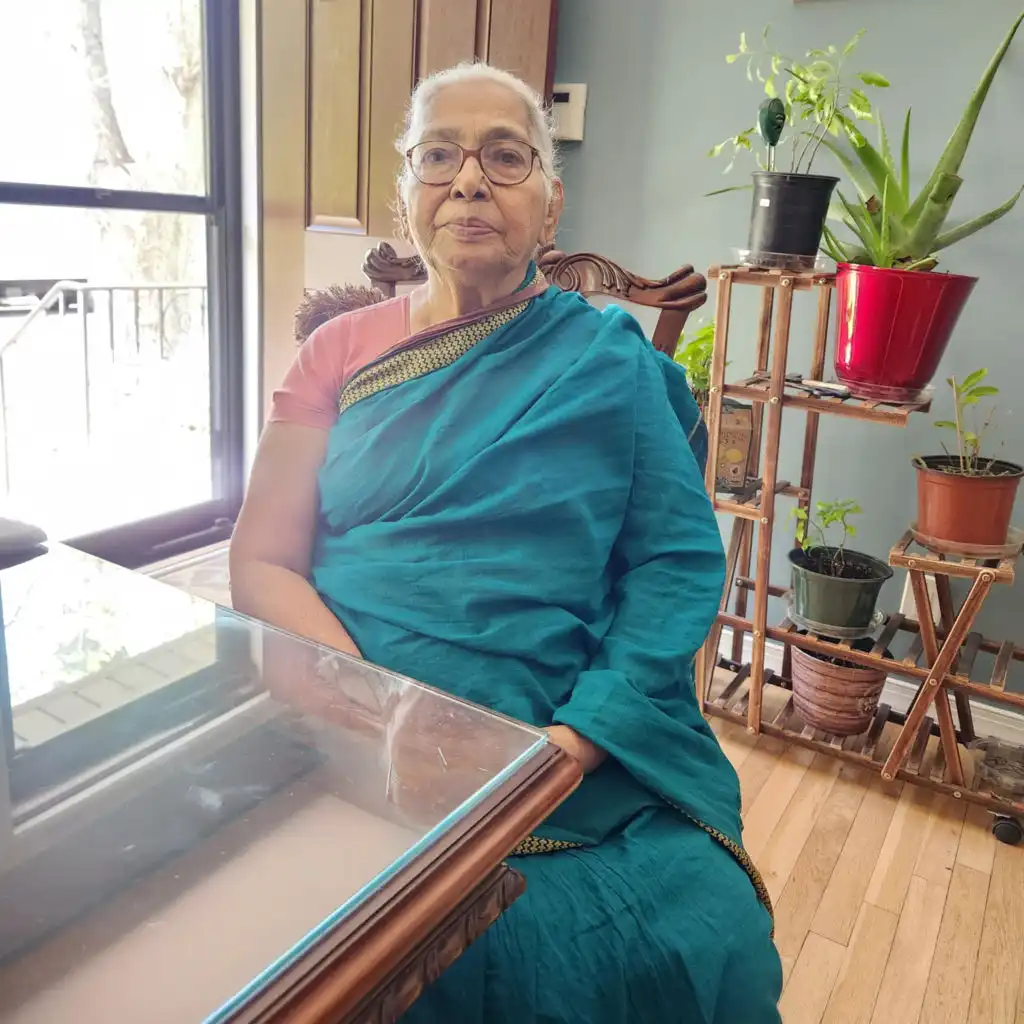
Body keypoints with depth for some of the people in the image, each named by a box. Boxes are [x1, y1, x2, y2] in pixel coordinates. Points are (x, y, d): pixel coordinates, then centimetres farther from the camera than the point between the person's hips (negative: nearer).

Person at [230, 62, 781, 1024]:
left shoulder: (609, 358, 4)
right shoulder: (341, 351, 7)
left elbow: (679, 557, -1)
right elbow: (260, 564, 2)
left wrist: (581, 734, -15)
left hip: (580, 751, 0)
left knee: (708, 938, -19)